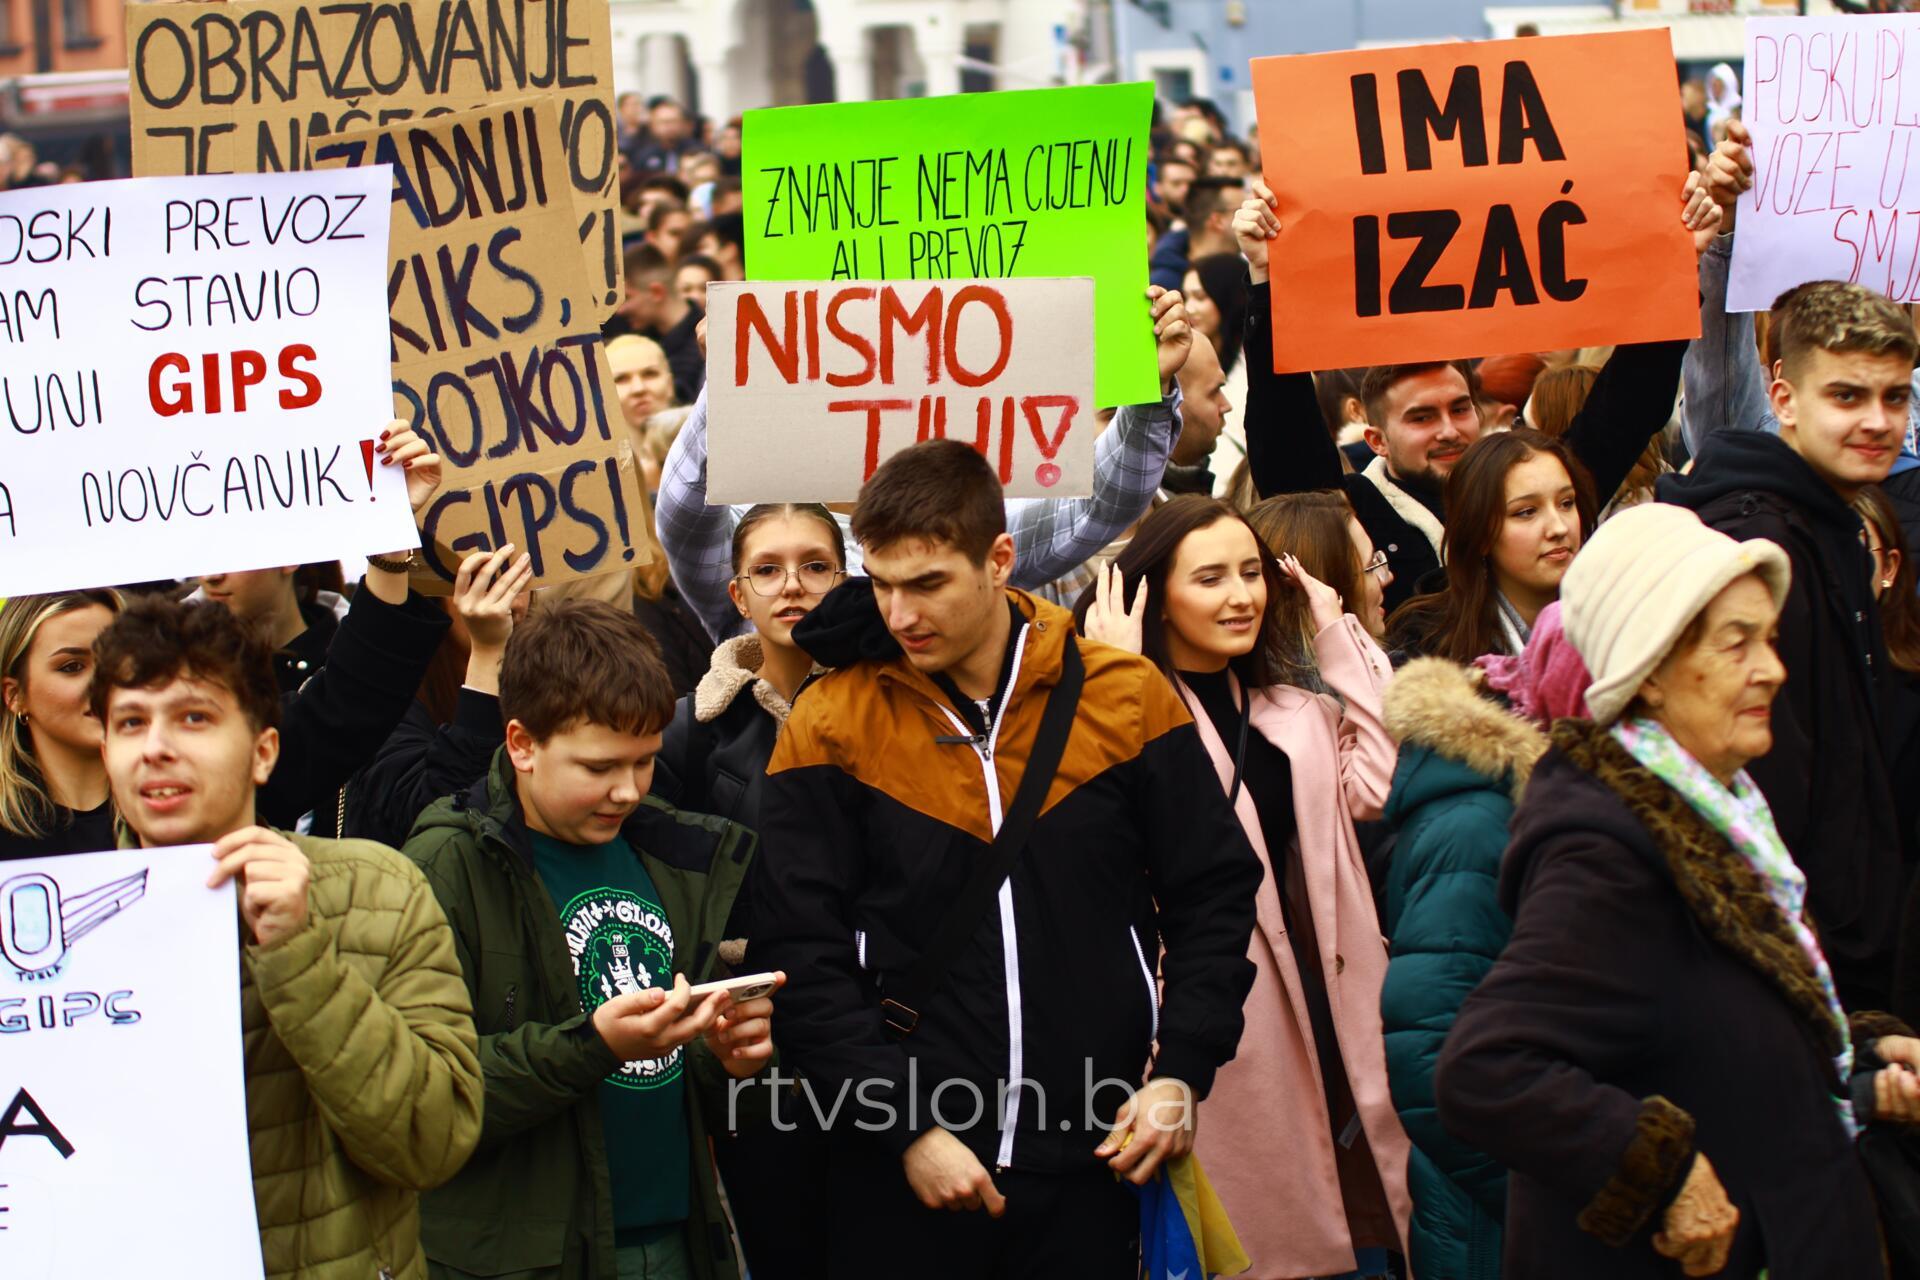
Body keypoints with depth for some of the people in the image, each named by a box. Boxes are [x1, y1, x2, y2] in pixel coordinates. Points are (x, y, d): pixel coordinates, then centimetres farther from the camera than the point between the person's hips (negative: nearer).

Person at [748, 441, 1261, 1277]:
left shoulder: (1128, 700, 1)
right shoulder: (829, 729, -3)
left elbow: (1213, 896, 8)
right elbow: (800, 956, -5)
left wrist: (1181, 1075, -3)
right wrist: (906, 1126, -12)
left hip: (1093, 1165, 1)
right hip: (900, 1175, -1)